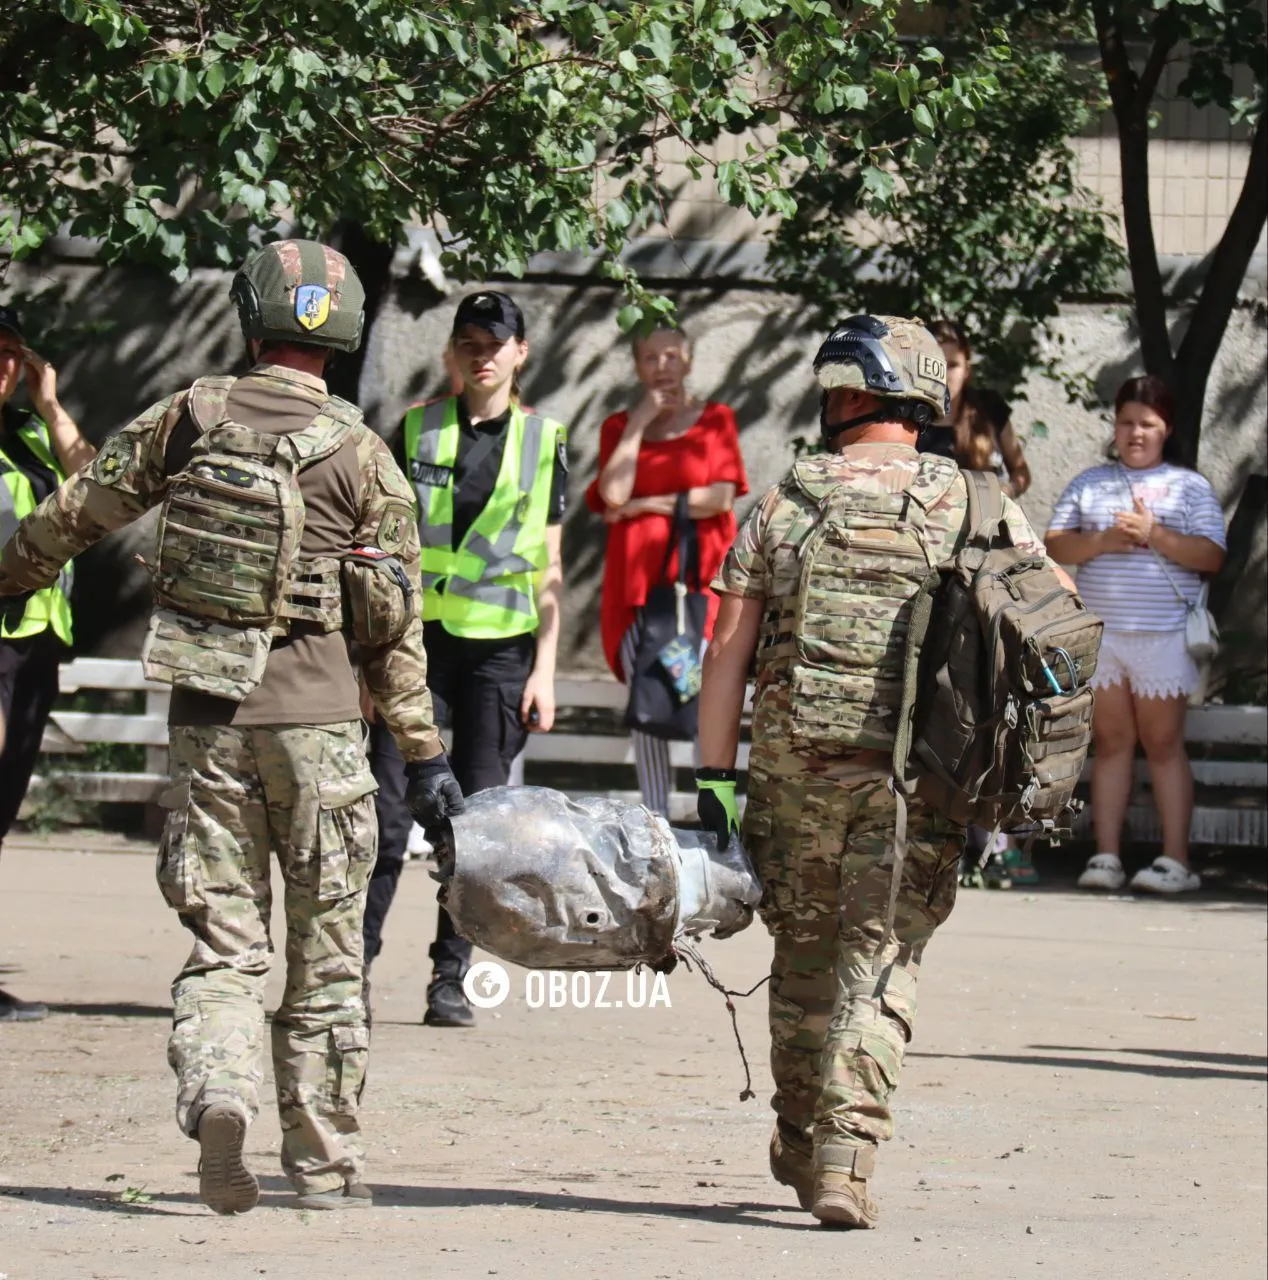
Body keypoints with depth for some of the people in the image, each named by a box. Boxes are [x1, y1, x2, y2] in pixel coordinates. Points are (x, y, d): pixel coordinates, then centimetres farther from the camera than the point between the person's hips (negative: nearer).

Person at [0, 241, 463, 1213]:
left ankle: (216, 1087, -20)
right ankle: (326, 1159, 13)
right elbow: (394, 626, -2)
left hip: (207, 719, 1)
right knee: (325, 948, 9)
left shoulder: (189, 419, 1)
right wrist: (425, 753, 5)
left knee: (224, 938, 7)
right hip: (316, 717, -1)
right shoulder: (360, 457, -4)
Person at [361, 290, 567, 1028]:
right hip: (419, 636, 0)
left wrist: (545, 669, 1)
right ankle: (353, 961, 1)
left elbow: (550, 571, 8)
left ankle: (451, 979, 7)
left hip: (501, 646, 0)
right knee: (388, 811, -7)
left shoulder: (545, 442, 8)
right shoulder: (416, 432, 8)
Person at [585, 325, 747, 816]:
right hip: (637, 578, 2)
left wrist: (645, 505, -4)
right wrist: (640, 420, -2)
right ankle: (655, 818, 4)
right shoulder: (618, 427, 13)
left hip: (698, 576, -2)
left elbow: (721, 498, -5)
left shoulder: (715, 420, 7)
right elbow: (613, 495, -5)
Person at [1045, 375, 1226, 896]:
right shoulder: (1089, 483, 14)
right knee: (1111, 741, 3)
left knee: (1163, 742, -2)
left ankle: (1176, 860, 0)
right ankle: (1106, 857, 4)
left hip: (1163, 635, -3)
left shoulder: (1190, 486, 6)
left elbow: (1212, 556, -4)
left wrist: (1155, 535, -16)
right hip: (1098, 633, 3)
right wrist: (1101, 542, -12)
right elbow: (1056, 545, 6)